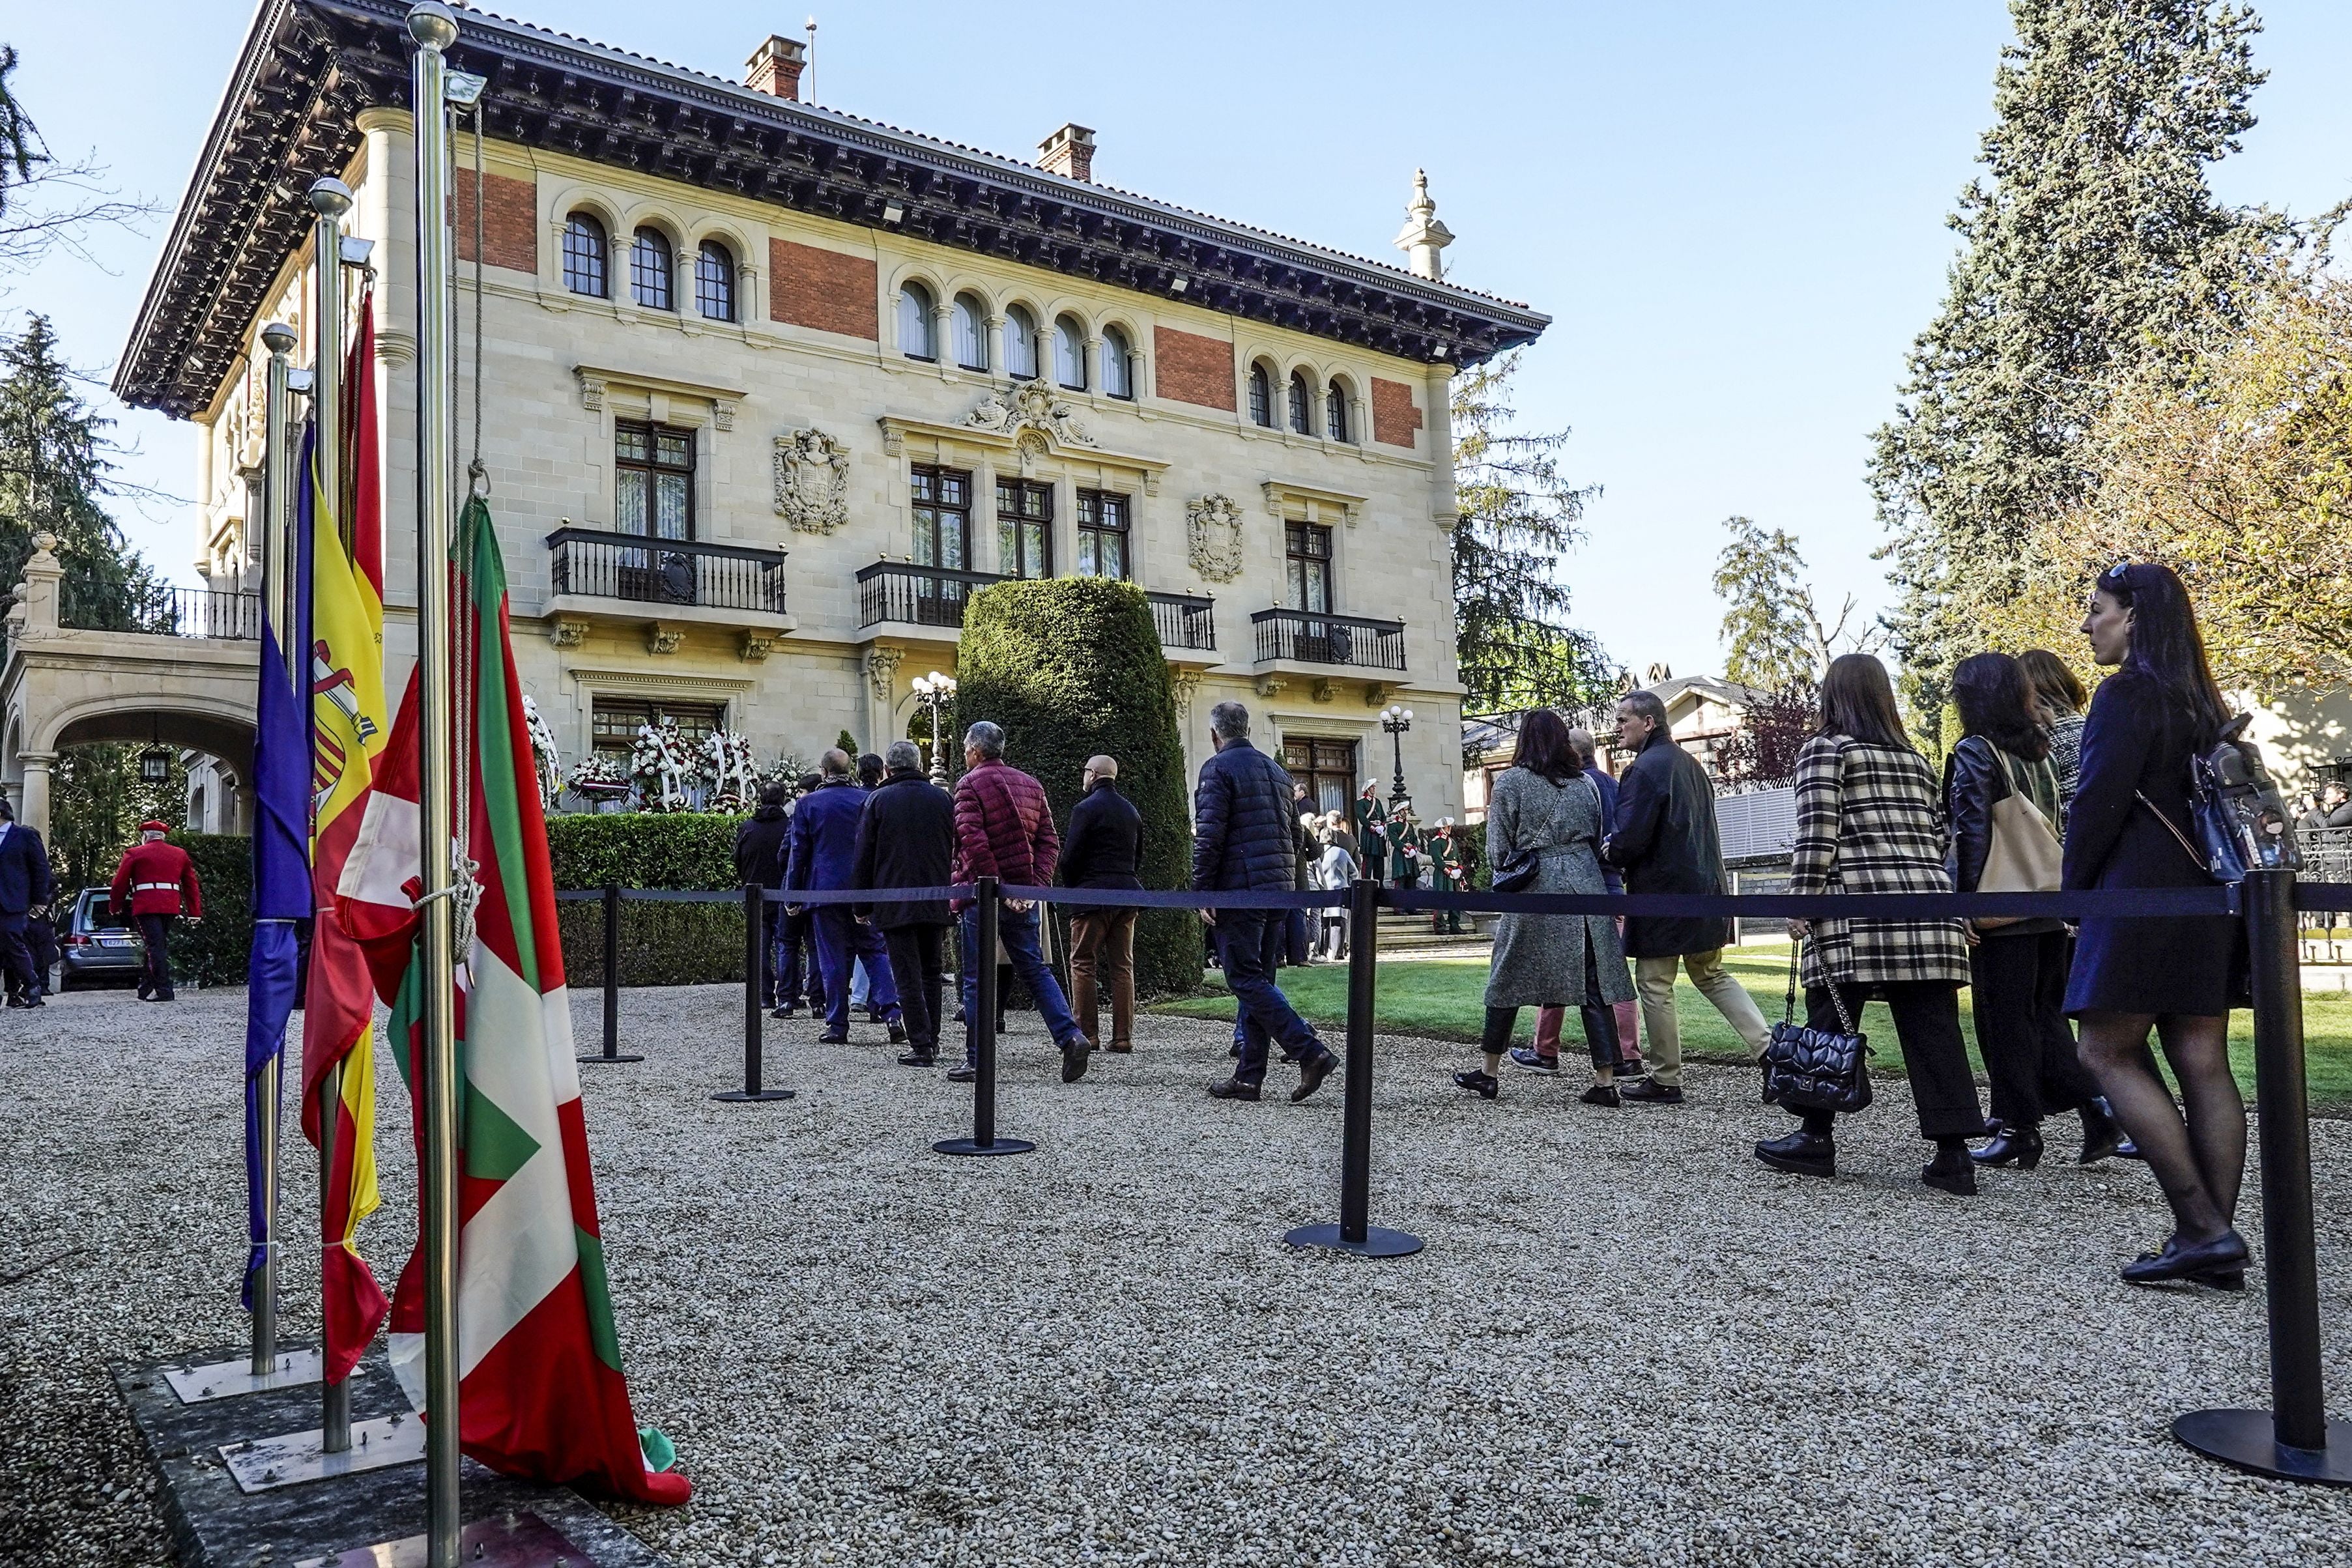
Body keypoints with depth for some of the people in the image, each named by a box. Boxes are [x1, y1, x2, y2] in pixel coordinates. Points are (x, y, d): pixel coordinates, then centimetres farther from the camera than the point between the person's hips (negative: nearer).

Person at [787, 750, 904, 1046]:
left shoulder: (808, 804, -1)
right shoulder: (868, 800, 4)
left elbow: (797, 853, 0)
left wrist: (791, 894, 6)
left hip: (826, 890, -2)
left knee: (834, 959, 3)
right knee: (875, 951, 8)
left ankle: (837, 1026, 5)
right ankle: (894, 1013, -6)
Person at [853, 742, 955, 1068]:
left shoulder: (876, 800, -1)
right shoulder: (943, 798, 8)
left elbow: (864, 858, -1)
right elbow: (958, 853, 10)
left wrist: (861, 906, 5)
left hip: (894, 905, -3)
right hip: (936, 903, 3)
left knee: (908, 977, -2)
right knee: (932, 972, 15)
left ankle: (921, 1047, -5)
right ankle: (931, 1041, 18)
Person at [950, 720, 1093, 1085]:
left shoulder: (970, 784, -7)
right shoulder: (1030, 784, 13)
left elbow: (973, 840, -19)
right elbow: (1050, 840, 8)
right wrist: (1035, 884, 0)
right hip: (1024, 895, 6)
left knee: (977, 979, 2)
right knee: (1035, 969, 11)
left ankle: (976, 1060, 7)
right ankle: (1071, 1036, -5)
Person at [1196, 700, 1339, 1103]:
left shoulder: (1218, 768, -6)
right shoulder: (1276, 770, 18)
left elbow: (1209, 836, -15)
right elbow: (1293, 834, 21)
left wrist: (1202, 892, -12)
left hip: (1238, 890, -8)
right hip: (1277, 891, 8)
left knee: (1246, 979, -6)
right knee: (1259, 978, 10)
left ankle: (1310, 1051, -16)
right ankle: (1248, 1076, 12)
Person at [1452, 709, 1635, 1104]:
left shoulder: (1510, 782, -2)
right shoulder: (1586, 783, 10)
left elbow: (1498, 848, -1)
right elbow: (1599, 839, 13)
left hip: (1534, 891, -3)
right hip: (1585, 887, 3)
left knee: (1508, 980, 8)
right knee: (1593, 984, 3)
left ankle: (1488, 1074, 17)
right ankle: (1606, 1079, 0)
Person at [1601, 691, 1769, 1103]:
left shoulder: (1644, 769, -16)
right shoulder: (1690, 764, 13)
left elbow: (1629, 839, -23)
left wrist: (1608, 854, 0)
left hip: (1663, 894, -9)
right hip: (1706, 886, 9)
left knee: (1654, 984, 2)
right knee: (1711, 975, 20)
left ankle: (1665, 1080, 9)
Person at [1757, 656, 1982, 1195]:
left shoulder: (1825, 750, 3)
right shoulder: (1915, 760, 22)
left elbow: (1817, 834, -7)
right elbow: (1936, 837, 21)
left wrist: (1801, 903, -6)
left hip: (1856, 906, -6)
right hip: (1929, 906, 6)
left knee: (1830, 1024, 2)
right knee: (1934, 1030, 2)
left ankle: (1816, 1138, 8)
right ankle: (1953, 1152, 0)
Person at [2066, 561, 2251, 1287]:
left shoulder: (2127, 693, -10)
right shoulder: (2200, 701, 16)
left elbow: (2099, 801, -14)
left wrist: (2073, 890, -4)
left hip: (2141, 894, -9)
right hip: (2206, 895, 9)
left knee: (2109, 1052, -2)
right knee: (2203, 1064, 6)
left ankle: (2201, 1228, -7)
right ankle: (2218, 1245, 7)